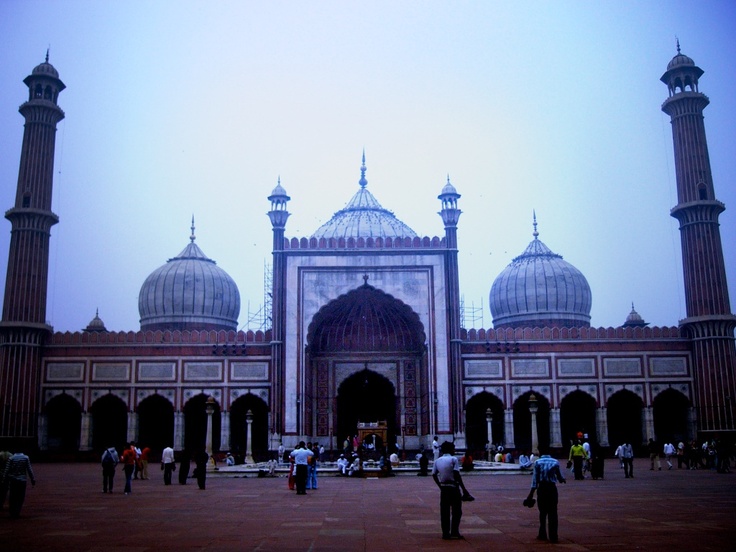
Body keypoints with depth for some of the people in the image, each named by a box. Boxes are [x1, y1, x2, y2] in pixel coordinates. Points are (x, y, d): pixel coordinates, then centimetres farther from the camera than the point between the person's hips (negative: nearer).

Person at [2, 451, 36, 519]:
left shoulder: (11, 458, -3)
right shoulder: (26, 458, -3)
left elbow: (6, 471, -5)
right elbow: (29, 470, -5)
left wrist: (4, 481, 0)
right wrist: (33, 480, -1)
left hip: (13, 481, 1)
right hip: (22, 480, 0)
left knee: (12, 498, 10)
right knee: (20, 498, 7)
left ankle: (12, 513, 11)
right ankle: (17, 513, 0)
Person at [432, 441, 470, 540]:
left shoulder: (437, 461, 9)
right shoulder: (453, 459, -7)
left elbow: (434, 475, 6)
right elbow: (457, 475, -14)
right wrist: (463, 488, -10)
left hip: (443, 488, 5)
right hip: (453, 487, -5)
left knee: (444, 511, 8)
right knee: (457, 511, 5)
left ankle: (445, 533, 8)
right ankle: (454, 531, 0)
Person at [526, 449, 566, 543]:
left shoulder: (537, 462, -3)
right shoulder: (555, 462, 0)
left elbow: (535, 479, -7)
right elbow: (560, 477, 4)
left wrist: (531, 493, -5)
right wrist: (562, 479, 29)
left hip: (542, 488, 0)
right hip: (552, 488, 0)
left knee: (542, 512, 12)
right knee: (553, 512, 3)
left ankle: (542, 535, 17)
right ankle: (553, 536, 2)